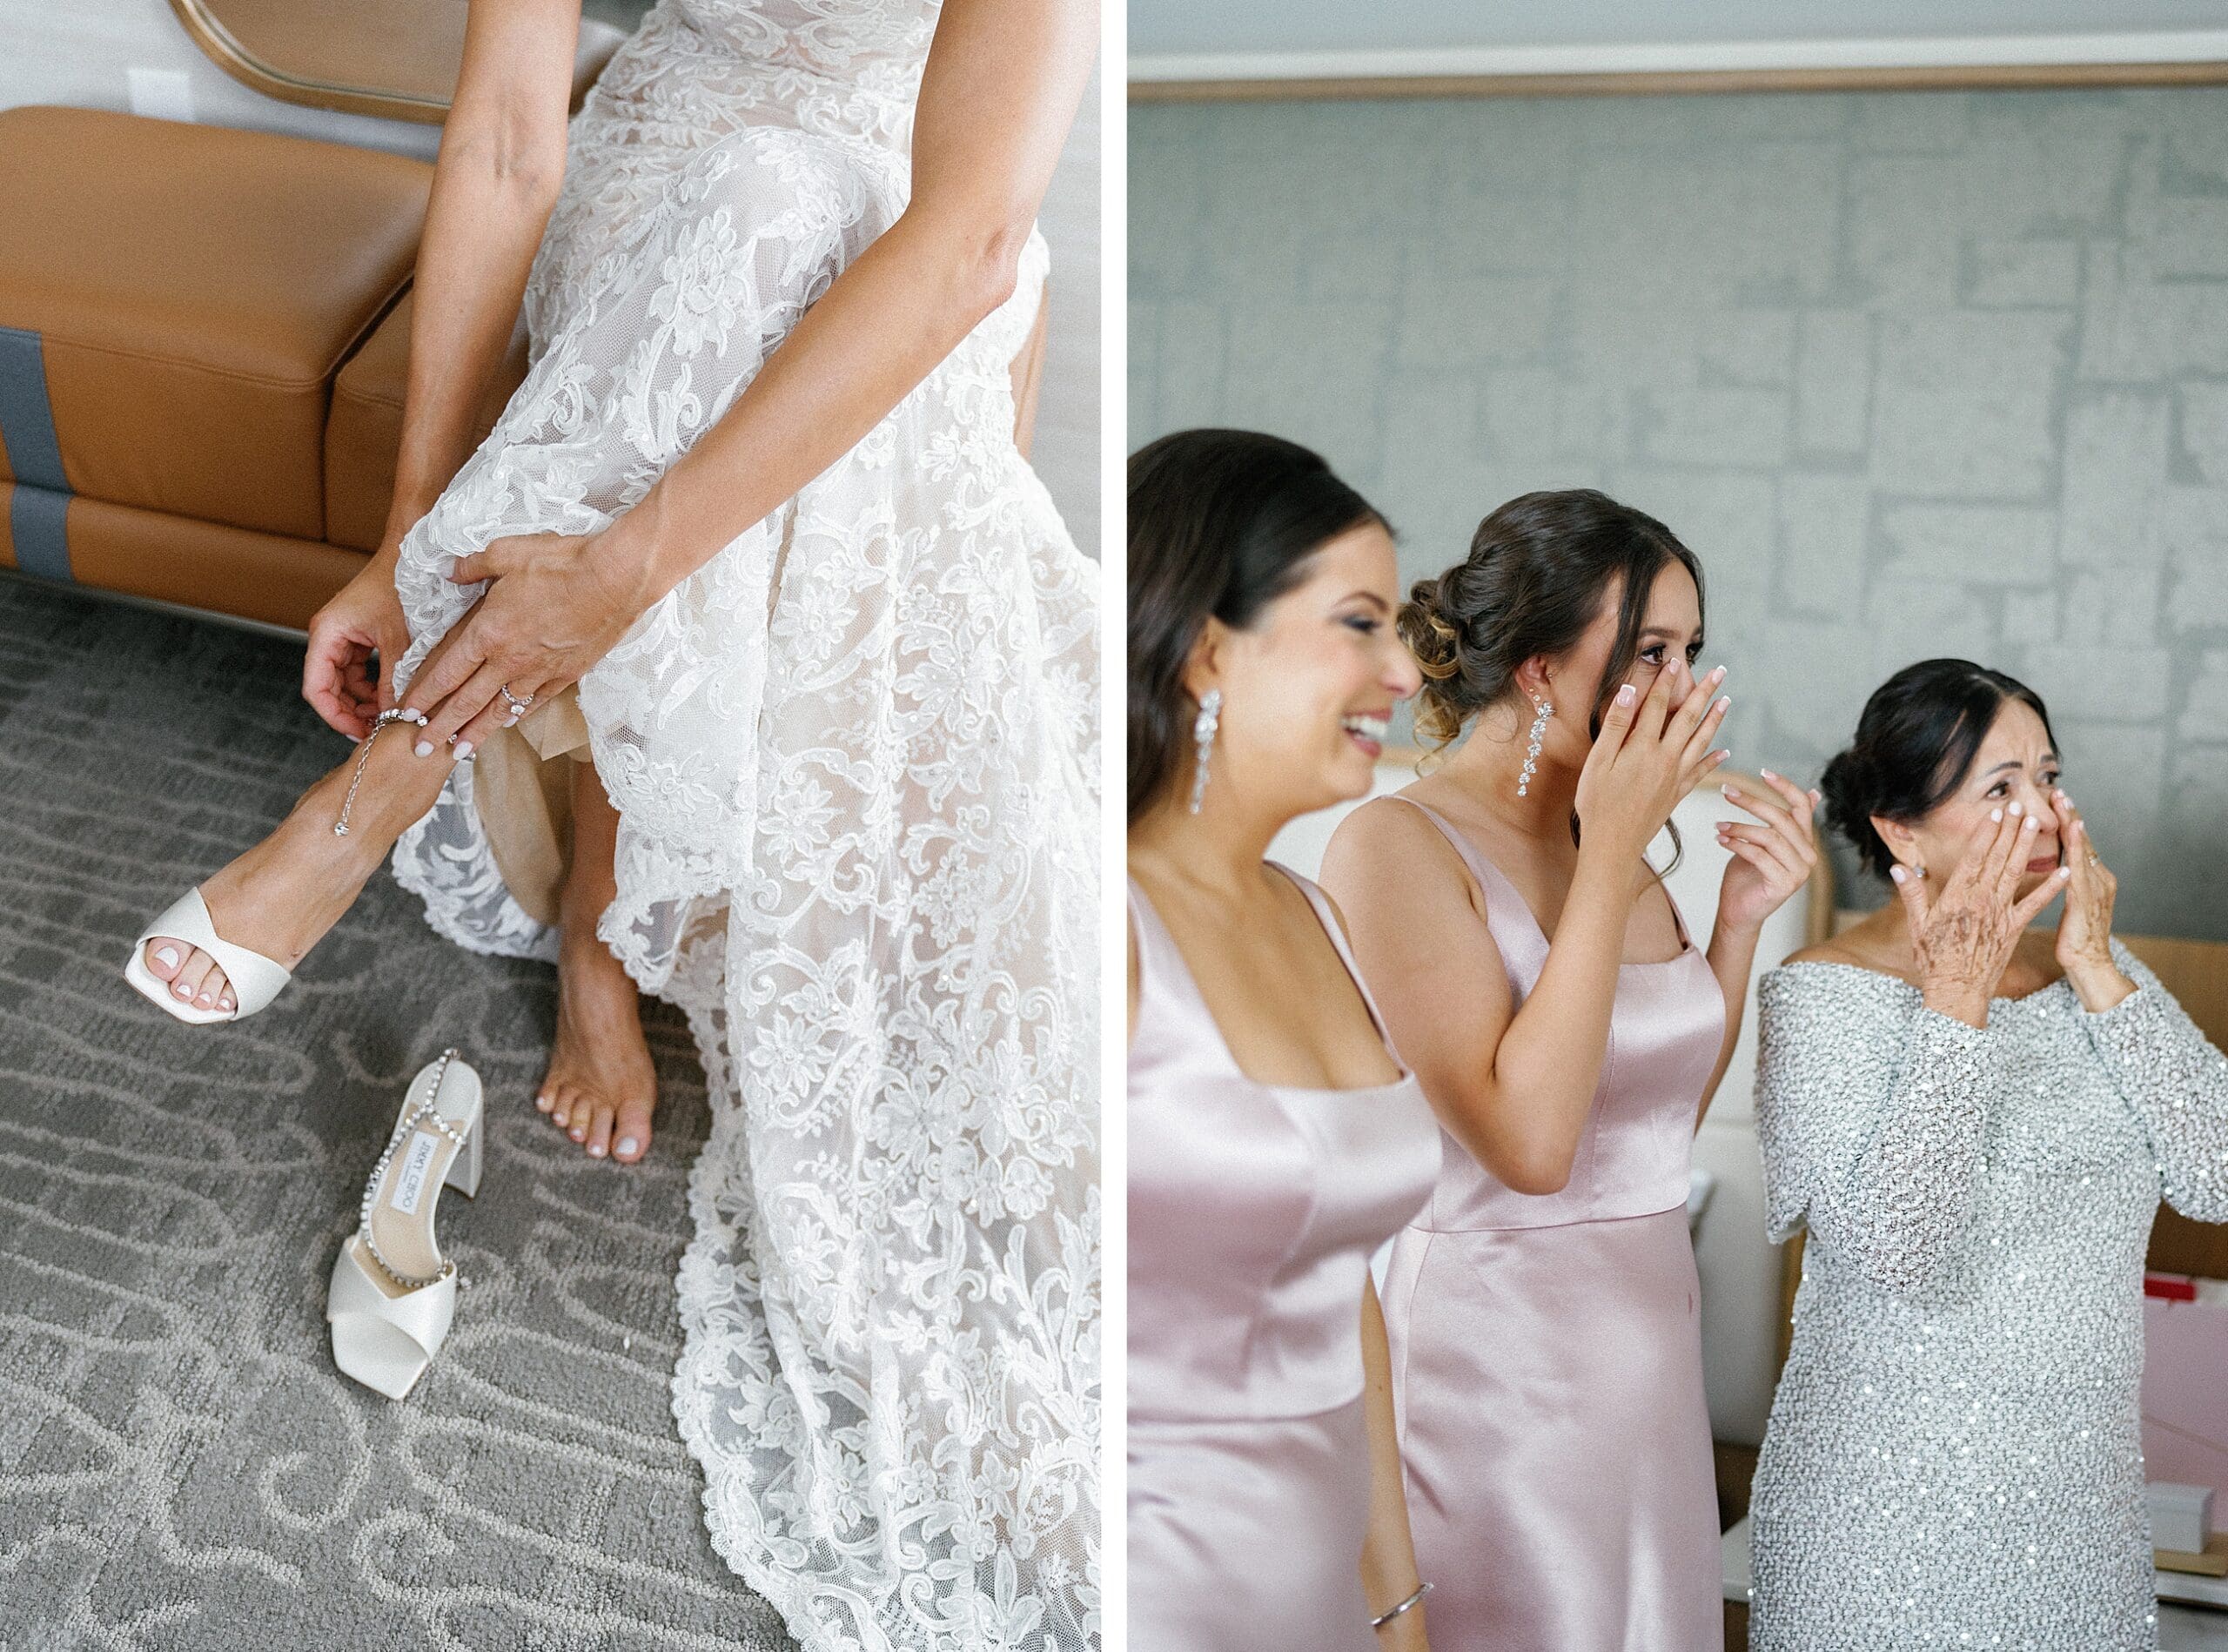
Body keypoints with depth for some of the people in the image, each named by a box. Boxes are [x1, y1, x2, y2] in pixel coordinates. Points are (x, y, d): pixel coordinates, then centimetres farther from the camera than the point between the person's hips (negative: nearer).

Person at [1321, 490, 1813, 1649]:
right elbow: (1528, 1140, -25)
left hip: (1649, 1327, 7)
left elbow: (1674, 1113, 13)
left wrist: (1741, 916, 1)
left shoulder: (1619, 841, 6)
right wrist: (1613, 855, -21)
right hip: (1497, 1358, -7)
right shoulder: (1398, 845, -16)